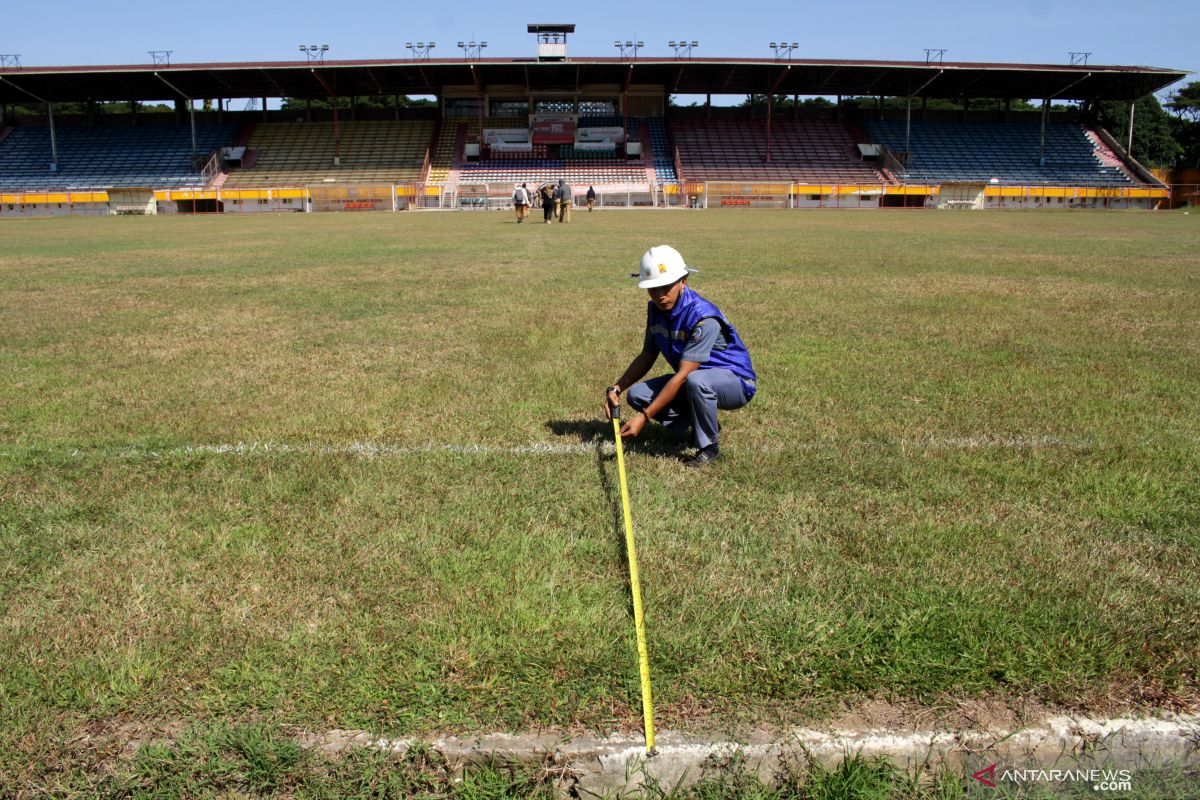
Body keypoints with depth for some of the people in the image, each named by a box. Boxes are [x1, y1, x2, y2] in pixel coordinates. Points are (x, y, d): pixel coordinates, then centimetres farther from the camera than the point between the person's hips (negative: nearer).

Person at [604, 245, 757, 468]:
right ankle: (699, 424, 5)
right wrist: (616, 388, -10)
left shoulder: (703, 317, -30)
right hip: (690, 380, 8)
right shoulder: (656, 309, -5)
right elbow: (647, 357, 6)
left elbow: (682, 375, -32)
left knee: (696, 380, -41)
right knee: (637, 394, -10)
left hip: (736, 381, -8)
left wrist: (645, 416, -34)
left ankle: (709, 448, -17)